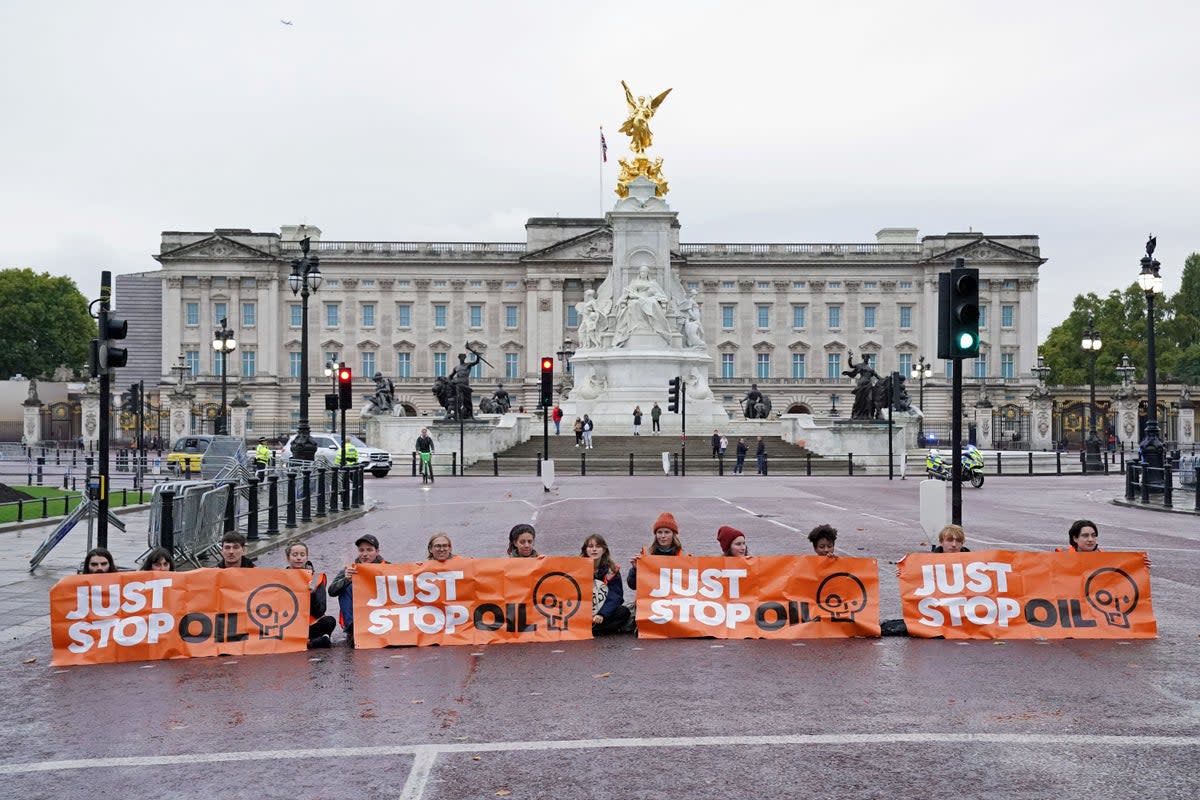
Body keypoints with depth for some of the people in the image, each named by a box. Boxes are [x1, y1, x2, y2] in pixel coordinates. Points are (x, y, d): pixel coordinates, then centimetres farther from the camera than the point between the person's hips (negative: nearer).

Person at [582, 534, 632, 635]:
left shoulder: (612, 569, 1)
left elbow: (615, 596, -7)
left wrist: (602, 614, -23)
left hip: (606, 612, 1)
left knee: (623, 612, -26)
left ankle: (591, 630, -26)